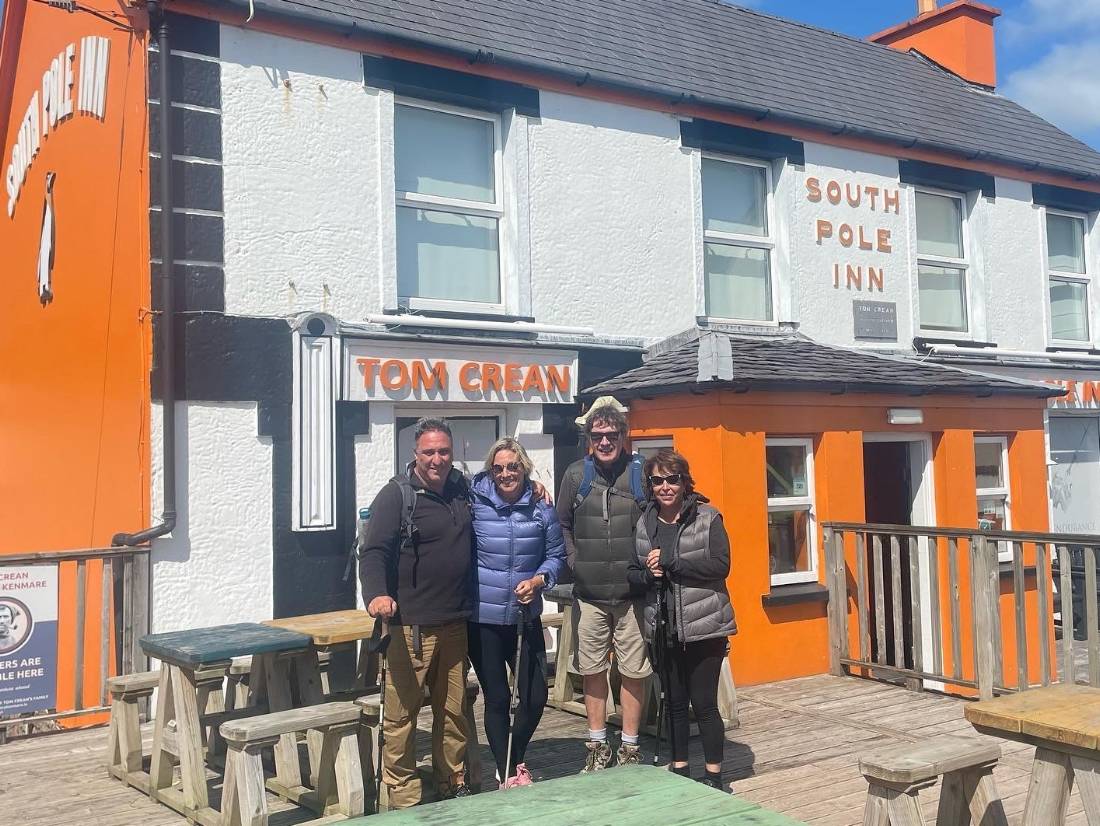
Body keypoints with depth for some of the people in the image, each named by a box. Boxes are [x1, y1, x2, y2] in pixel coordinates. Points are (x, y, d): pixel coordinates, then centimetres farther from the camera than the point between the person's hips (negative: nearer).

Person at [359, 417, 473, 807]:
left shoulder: (462, 489, 11)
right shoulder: (396, 496, -7)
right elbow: (374, 552, -16)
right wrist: (376, 594, -33)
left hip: (455, 624, 6)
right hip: (412, 625, -6)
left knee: (454, 708, 15)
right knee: (402, 712, -3)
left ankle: (454, 783, 29)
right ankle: (403, 796, 10)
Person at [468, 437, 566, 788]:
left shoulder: (542, 509, -2)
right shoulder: (475, 505, -8)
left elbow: (556, 555, 5)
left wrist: (538, 579, -12)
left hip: (526, 615, 2)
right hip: (483, 618, -2)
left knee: (535, 697, 6)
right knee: (497, 698, 9)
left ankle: (516, 761, 33)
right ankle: (506, 775, 26)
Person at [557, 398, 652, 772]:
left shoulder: (642, 473, -2)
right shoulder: (575, 474, 4)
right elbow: (562, 525, 12)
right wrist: (575, 563, 1)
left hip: (632, 593, -2)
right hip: (589, 594, 2)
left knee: (634, 671, 5)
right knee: (592, 670, 10)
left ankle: (630, 747, 20)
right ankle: (598, 747, 25)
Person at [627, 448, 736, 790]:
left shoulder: (707, 518, -5)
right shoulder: (644, 524, 8)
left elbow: (720, 565, -16)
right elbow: (632, 575, 12)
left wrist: (669, 560, -19)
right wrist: (648, 574, -11)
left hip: (703, 627, -4)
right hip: (664, 628, 5)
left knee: (704, 703, 0)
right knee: (675, 703, 14)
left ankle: (714, 776, 15)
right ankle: (679, 770, 28)